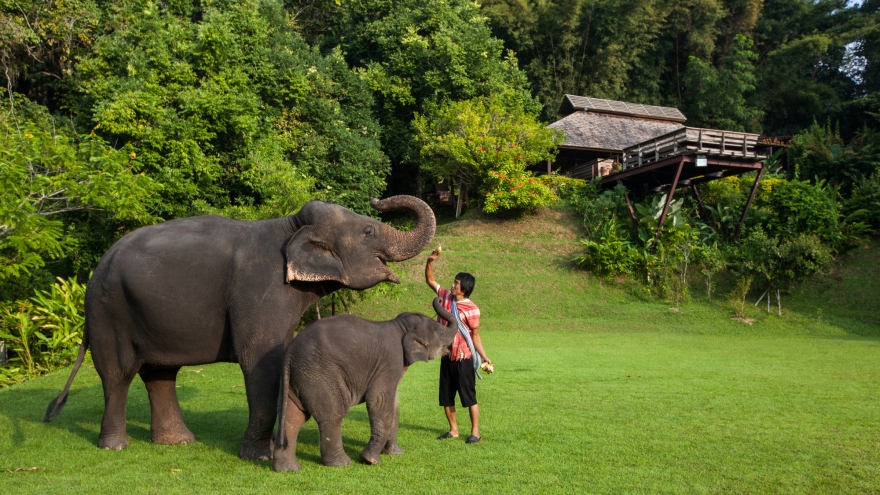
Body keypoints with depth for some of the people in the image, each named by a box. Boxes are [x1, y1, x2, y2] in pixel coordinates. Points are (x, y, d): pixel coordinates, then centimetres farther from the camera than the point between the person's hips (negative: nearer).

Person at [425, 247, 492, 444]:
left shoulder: (472, 309, -13)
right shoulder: (446, 296, 4)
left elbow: (475, 336, -8)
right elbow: (430, 280, 14)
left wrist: (484, 357, -16)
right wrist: (430, 261, 0)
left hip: (463, 358, -6)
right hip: (446, 357, 7)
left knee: (469, 397, 0)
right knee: (446, 397, 12)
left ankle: (475, 432, 11)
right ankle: (453, 430, 26)